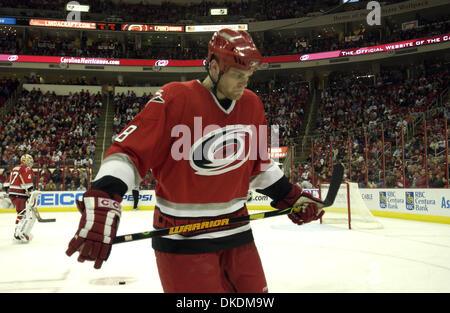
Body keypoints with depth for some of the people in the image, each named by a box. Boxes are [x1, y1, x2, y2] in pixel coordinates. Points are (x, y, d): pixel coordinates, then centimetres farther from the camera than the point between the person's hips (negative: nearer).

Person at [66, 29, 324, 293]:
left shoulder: (252, 105, 3)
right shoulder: (175, 98, -15)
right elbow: (129, 151, -18)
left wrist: (290, 196, 13)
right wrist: (102, 202, -30)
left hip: (236, 229, 6)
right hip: (182, 238, -5)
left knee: (254, 287, 15)